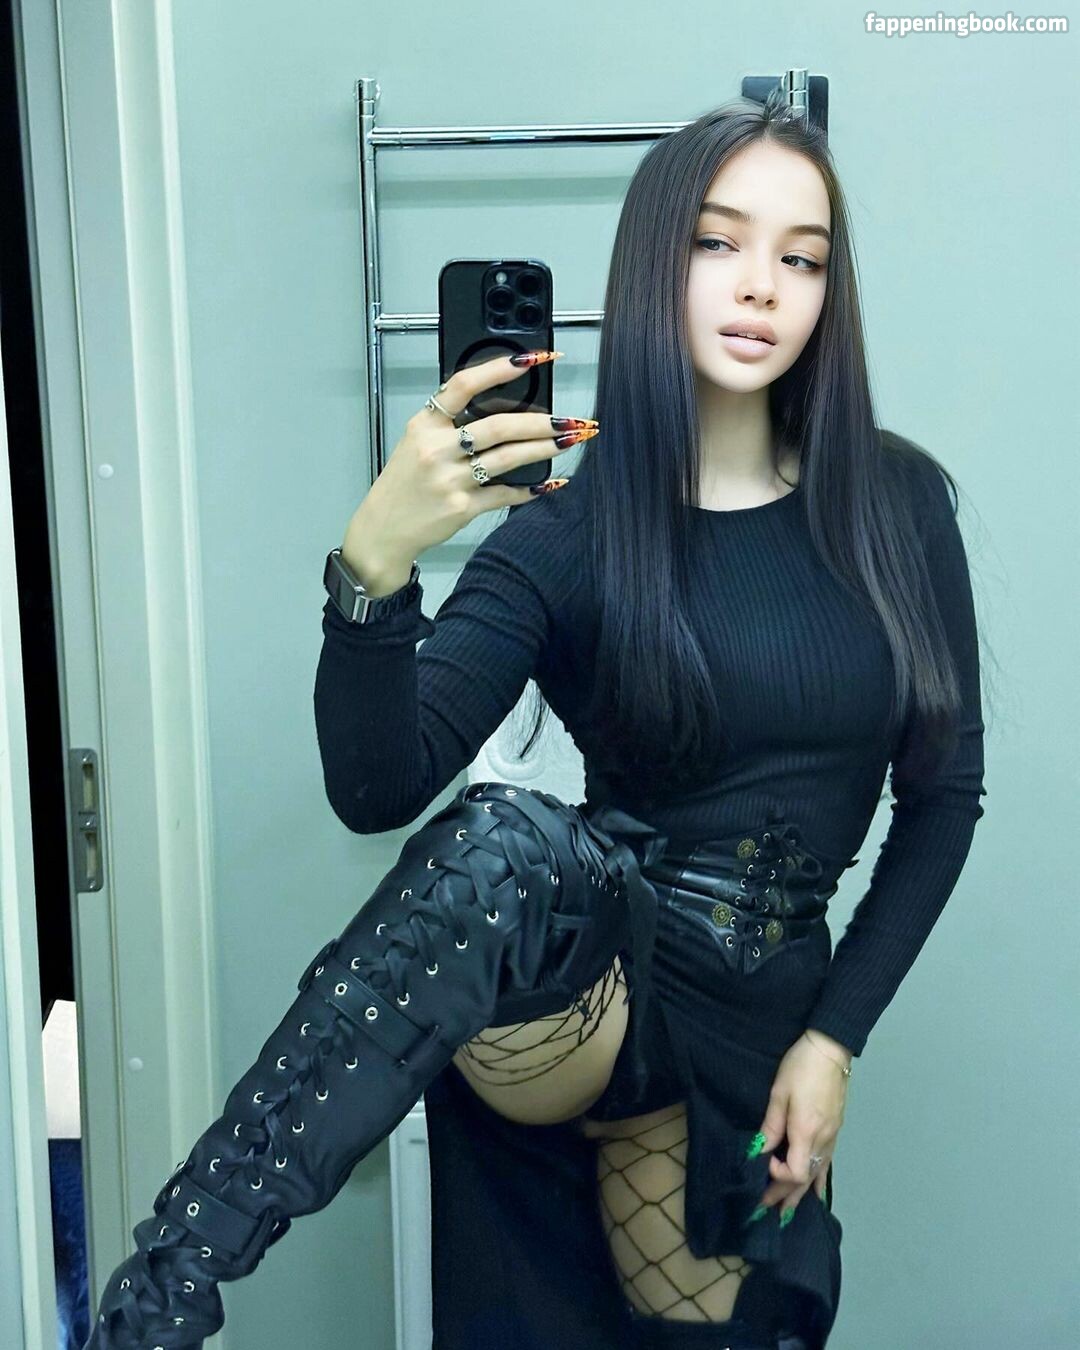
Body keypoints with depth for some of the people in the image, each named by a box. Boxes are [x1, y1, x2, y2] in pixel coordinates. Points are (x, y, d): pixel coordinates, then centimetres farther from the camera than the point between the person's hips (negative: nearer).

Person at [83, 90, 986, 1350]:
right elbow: (376, 789, -19)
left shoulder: (898, 502, -1)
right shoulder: (568, 531, -9)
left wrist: (835, 1037, -1)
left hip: (756, 1015, 4)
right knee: (499, 846, -34)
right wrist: (376, 564, -36)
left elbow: (944, 791, 5)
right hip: (573, 972, -3)